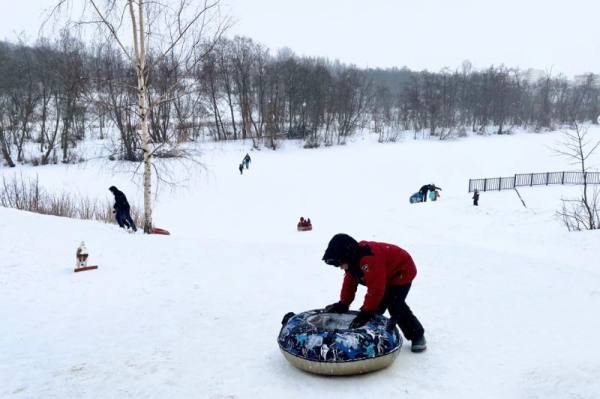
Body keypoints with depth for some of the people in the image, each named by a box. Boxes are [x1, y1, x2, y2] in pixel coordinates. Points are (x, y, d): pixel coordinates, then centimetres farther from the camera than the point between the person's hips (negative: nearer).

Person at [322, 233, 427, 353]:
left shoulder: (369, 259, -40)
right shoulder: (353, 260, -9)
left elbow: (376, 288, -38)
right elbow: (349, 282, 2)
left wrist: (366, 312, -32)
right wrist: (343, 304, -3)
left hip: (401, 272, -9)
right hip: (386, 276, 9)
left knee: (395, 306, -17)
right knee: (377, 304, 3)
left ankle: (417, 335, -1)